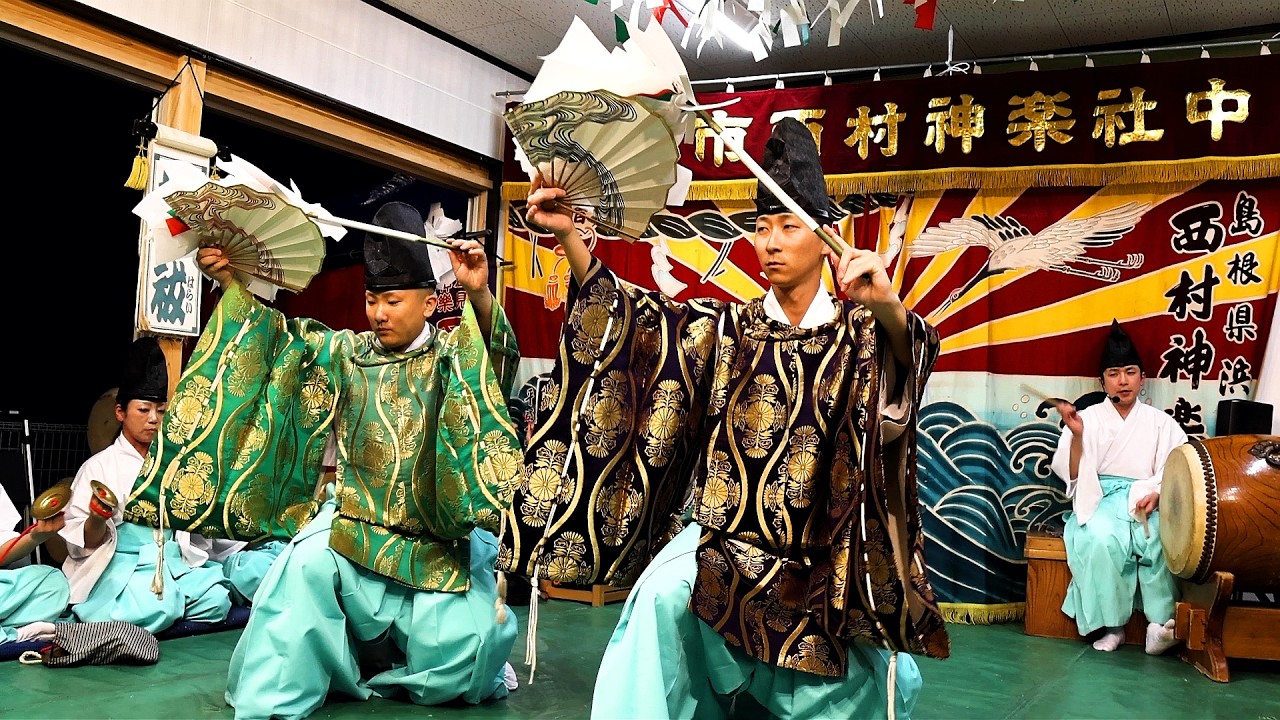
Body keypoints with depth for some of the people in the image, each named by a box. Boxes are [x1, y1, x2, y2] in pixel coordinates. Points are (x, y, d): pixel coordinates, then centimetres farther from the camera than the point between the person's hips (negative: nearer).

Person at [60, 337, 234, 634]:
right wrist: (97, 518, -21)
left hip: (175, 562, 4)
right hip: (122, 567, -4)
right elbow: (82, 544, 0)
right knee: (156, 608, -34)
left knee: (217, 599, -26)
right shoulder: (99, 466, 5)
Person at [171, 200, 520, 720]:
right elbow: (283, 336, 11)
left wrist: (480, 295, -41)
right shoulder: (348, 353, 9)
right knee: (307, 563, -28)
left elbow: (499, 356, -22)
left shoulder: (453, 357, -3)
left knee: (458, 658, -14)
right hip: (355, 524, 2)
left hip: (437, 539, -2)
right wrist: (231, 282, -3)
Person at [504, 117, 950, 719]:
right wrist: (567, 234, -20)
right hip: (724, 539, 1)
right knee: (663, 593, -29)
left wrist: (888, 306, -49)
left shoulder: (859, 332, -1)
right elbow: (628, 317, -6)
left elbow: (908, 358, -24)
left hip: (822, 564, 0)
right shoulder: (728, 328, 5)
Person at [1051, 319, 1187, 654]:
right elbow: (1074, 476, 0)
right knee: (1101, 538, -35)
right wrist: (1076, 435, -15)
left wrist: (1157, 494, -17)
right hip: (1101, 499, -1)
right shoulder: (1089, 418, 7)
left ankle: (1161, 621, -22)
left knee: (1161, 538, -34)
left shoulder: (1160, 423, 10)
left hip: (1147, 499, 1)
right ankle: (1112, 624, -20)